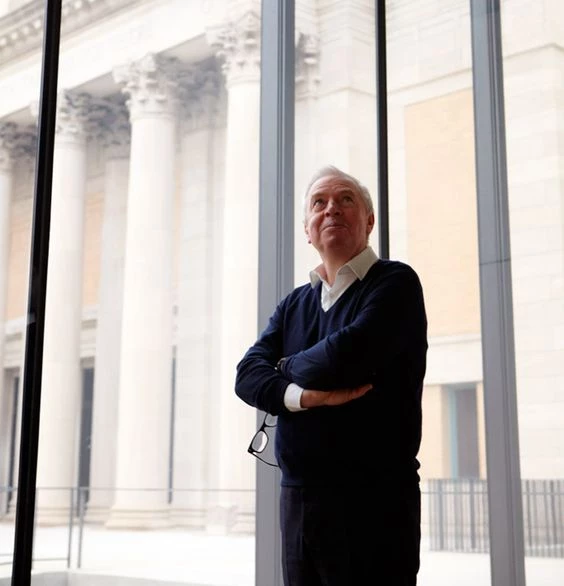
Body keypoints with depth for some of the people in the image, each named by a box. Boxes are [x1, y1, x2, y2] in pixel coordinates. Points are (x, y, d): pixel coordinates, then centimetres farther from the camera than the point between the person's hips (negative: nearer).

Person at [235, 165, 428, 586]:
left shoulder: (396, 283, -5)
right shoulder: (295, 304, 15)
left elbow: (346, 355, -21)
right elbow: (248, 375, 3)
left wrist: (287, 366, 0)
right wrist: (302, 396, -18)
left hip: (373, 499, -6)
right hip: (298, 499, 6)